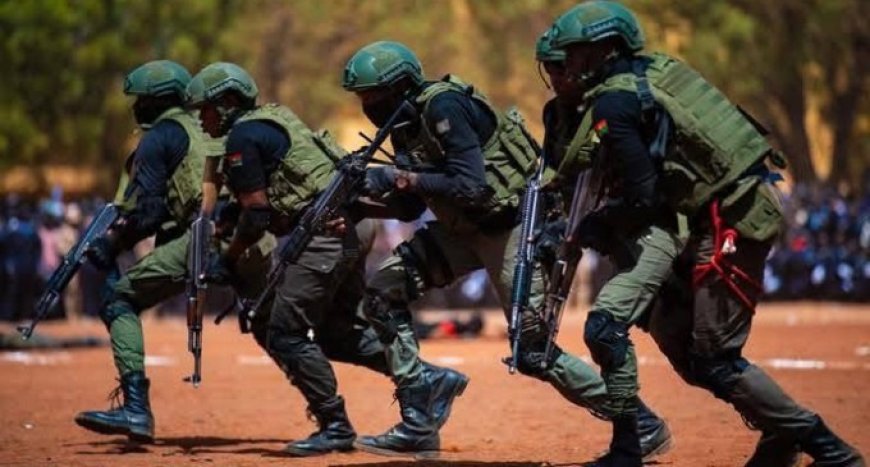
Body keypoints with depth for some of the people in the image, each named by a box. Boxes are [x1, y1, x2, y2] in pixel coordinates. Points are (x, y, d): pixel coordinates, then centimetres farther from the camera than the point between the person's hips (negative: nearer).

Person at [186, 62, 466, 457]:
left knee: (284, 334, -4)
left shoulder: (243, 137, -7)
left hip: (327, 232, -10)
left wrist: (227, 260, 1)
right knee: (336, 331, 18)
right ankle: (432, 379, 15)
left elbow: (256, 216, -11)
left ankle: (335, 427, 0)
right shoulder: (272, 121, 22)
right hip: (353, 226, 10)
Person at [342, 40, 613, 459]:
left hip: (511, 223, -9)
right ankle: (417, 427, 2)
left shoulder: (442, 106, -21)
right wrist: (366, 192, -8)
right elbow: (412, 205, 9)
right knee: (384, 291, -1)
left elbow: (471, 187, -28)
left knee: (534, 354, -10)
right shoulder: (405, 122, 5)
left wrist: (401, 178, -26)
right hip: (466, 227, 9)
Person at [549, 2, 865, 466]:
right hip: (755, 200, 9)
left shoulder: (612, 102, -9)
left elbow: (644, 193, -15)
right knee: (671, 328, 14)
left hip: (730, 219, -9)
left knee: (714, 361, -6)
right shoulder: (655, 68, 17)